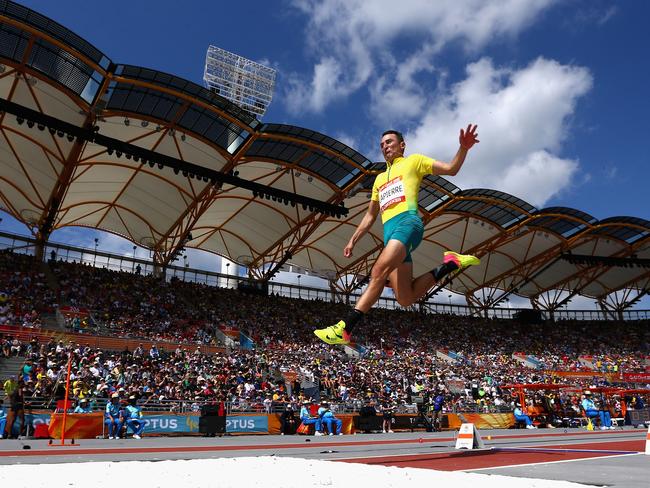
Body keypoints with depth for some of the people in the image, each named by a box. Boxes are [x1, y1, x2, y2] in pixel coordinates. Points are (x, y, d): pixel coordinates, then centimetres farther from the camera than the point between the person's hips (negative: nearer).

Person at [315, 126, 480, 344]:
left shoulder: (413, 161, 16)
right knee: (406, 299, -5)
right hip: (389, 232, 7)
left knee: (378, 272, -29)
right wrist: (353, 240, 27)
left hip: (407, 222, -7)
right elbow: (370, 215, 33)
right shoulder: (380, 178, 33)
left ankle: (344, 328, -34)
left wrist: (463, 148, -14)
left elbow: (451, 169, 4)